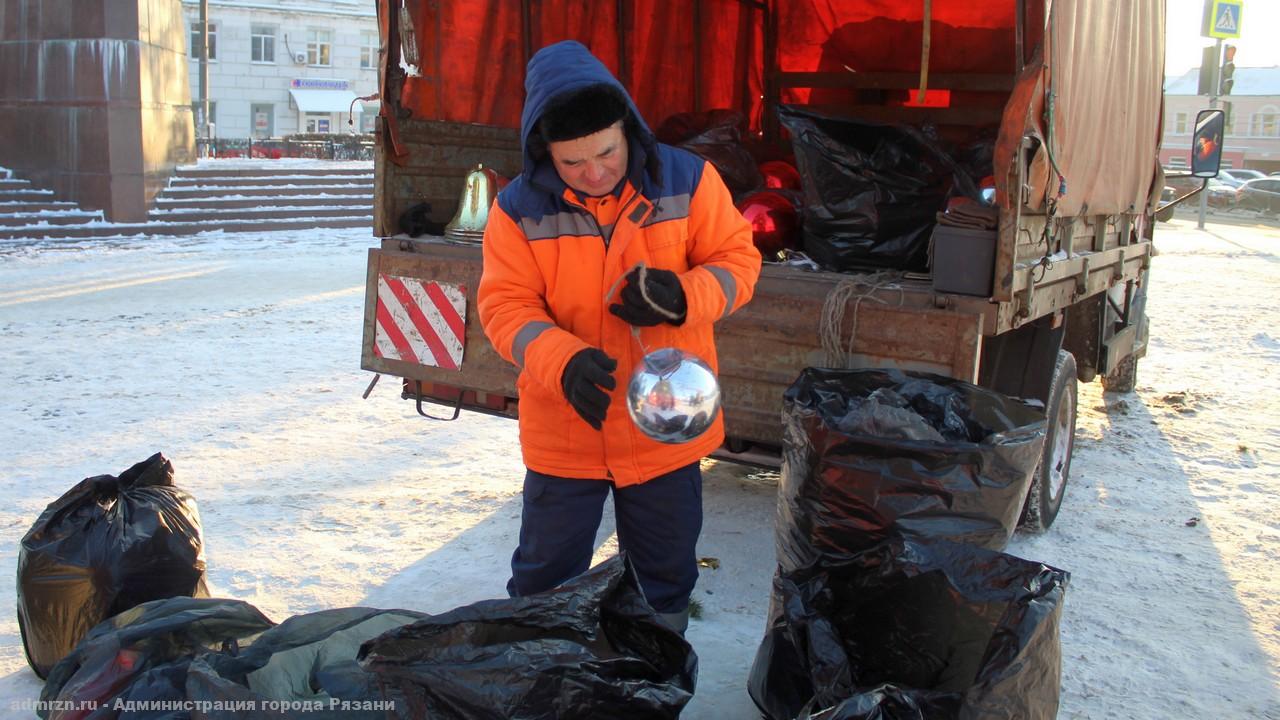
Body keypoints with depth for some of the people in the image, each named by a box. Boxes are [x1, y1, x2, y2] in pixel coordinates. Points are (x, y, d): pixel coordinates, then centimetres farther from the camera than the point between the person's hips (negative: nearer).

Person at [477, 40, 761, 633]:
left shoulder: (687, 181, -10)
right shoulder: (519, 209, -11)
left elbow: (737, 260, -3)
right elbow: (505, 306, -10)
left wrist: (682, 295, -25)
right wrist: (564, 362, -29)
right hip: (563, 434, 0)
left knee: (667, 579, 19)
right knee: (544, 580, 16)